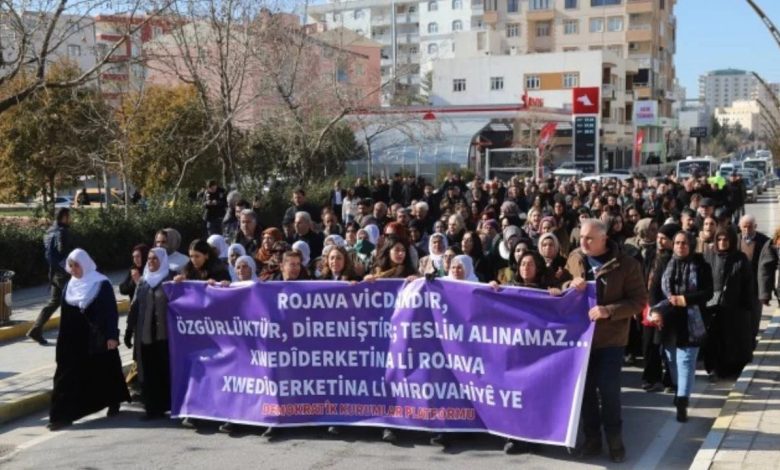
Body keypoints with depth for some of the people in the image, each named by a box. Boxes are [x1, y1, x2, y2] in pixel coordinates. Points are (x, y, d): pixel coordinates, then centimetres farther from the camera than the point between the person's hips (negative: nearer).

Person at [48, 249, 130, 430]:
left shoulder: (102, 284, -9)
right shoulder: (69, 286, 8)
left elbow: (112, 311, -11)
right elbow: (65, 315, 12)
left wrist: (112, 336, -16)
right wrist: (62, 340, 12)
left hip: (97, 339, -5)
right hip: (74, 340, 5)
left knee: (105, 371, 10)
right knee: (69, 376, -1)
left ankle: (113, 403, 32)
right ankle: (63, 415, 2)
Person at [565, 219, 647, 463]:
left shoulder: (626, 264, -11)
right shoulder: (574, 258, 2)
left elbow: (639, 300, -11)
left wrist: (608, 310, -23)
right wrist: (571, 285, -12)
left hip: (610, 337, -4)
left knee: (608, 389, -3)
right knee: (585, 388, 10)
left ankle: (614, 439, 16)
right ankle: (592, 437, 23)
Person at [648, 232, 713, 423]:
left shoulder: (701, 266, -2)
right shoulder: (667, 264, 4)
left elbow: (708, 292, -5)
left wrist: (684, 299, -17)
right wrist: (655, 310, -14)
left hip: (690, 321, -3)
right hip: (668, 320, 3)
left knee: (686, 360, -7)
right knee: (672, 358, 14)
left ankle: (682, 402, -10)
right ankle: (680, 390, 35)